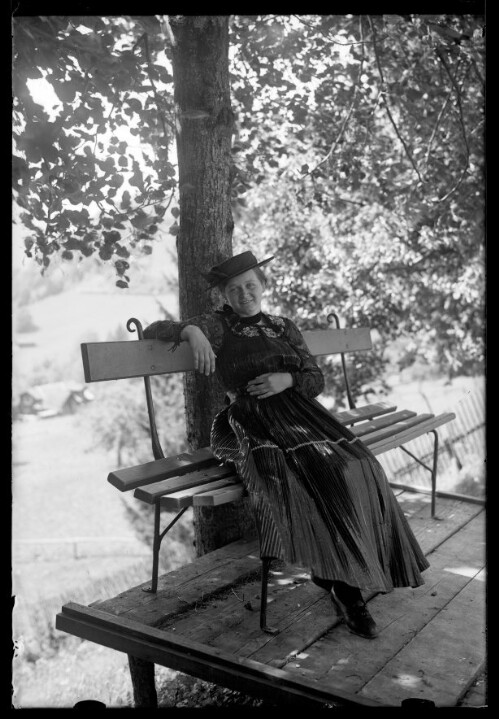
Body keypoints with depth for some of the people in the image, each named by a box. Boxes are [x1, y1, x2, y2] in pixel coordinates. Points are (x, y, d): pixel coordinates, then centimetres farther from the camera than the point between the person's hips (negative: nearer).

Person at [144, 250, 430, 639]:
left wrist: (287, 379, -5)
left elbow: (316, 378, 17)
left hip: (299, 411, 5)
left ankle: (353, 575, -6)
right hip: (252, 423, -4)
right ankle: (342, 580, -19)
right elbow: (155, 329, 1)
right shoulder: (218, 325, 10)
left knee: (355, 470, -21)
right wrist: (191, 331, -20)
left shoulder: (284, 327, 21)